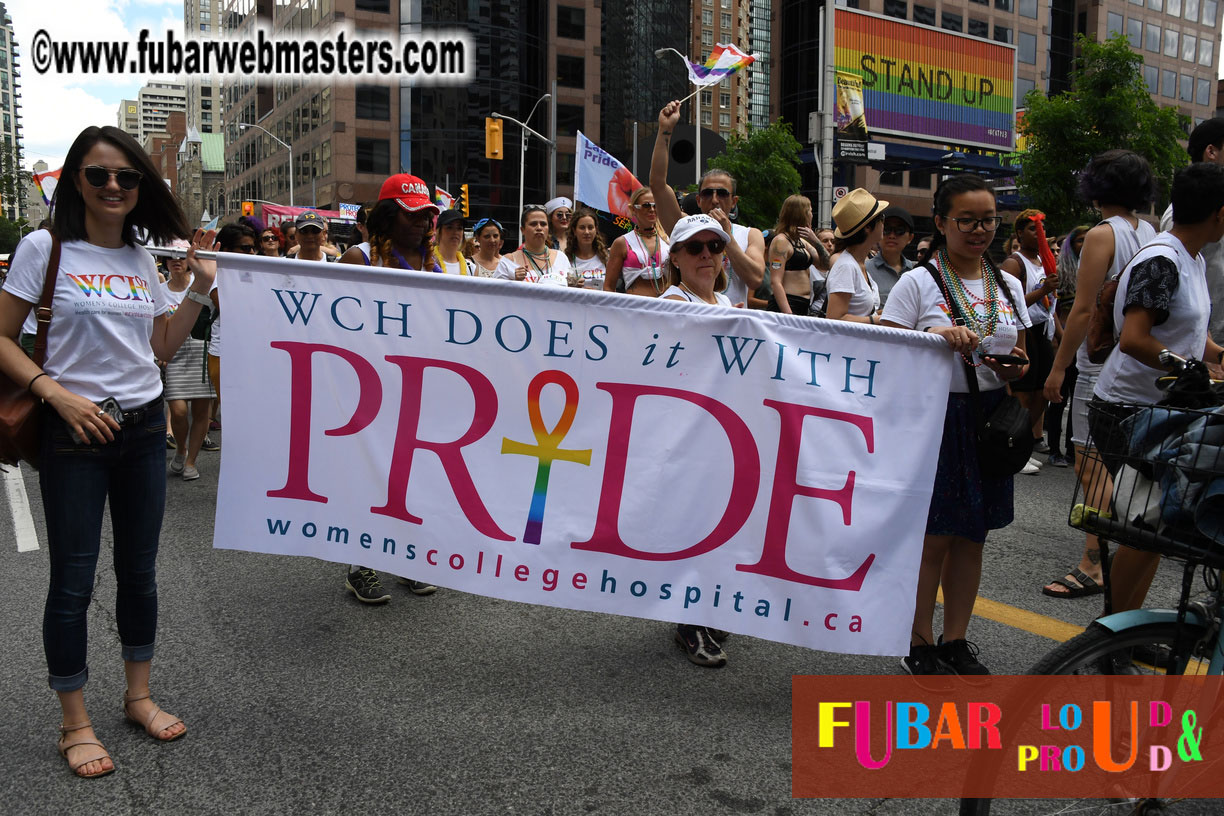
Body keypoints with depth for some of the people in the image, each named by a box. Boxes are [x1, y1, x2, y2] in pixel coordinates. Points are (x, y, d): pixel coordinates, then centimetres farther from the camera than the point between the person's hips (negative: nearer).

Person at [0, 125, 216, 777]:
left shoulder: (143, 258, 8)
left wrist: (202, 288, 4)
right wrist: (57, 393, -18)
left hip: (144, 428, 5)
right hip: (75, 431, -5)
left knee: (140, 570, 13)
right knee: (74, 581, 3)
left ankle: (138, 696, 30)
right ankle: (75, 725, 19)